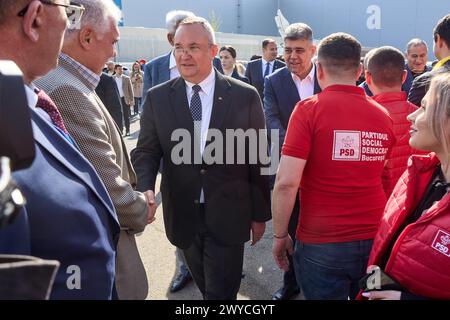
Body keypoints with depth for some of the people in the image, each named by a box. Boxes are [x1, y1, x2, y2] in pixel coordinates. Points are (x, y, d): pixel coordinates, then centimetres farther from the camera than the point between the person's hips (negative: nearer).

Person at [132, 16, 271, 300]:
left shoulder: (245, 96, -6)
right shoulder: (157, 98, -1)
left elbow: (258, 158, -1)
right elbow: (146, 151, 1)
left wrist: (260, 213, 3)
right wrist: (146, 189, -20)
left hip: (227, 217, -2)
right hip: (183, 217, 3)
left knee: (221, 292, 5)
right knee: (206, 288, 22)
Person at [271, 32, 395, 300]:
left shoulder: (309, 109, -13)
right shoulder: (383, 115, 1)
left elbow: (286, 182, -18)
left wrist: (280, 235, -5)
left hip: (322, 243, -4)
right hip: (375, 241, 5)